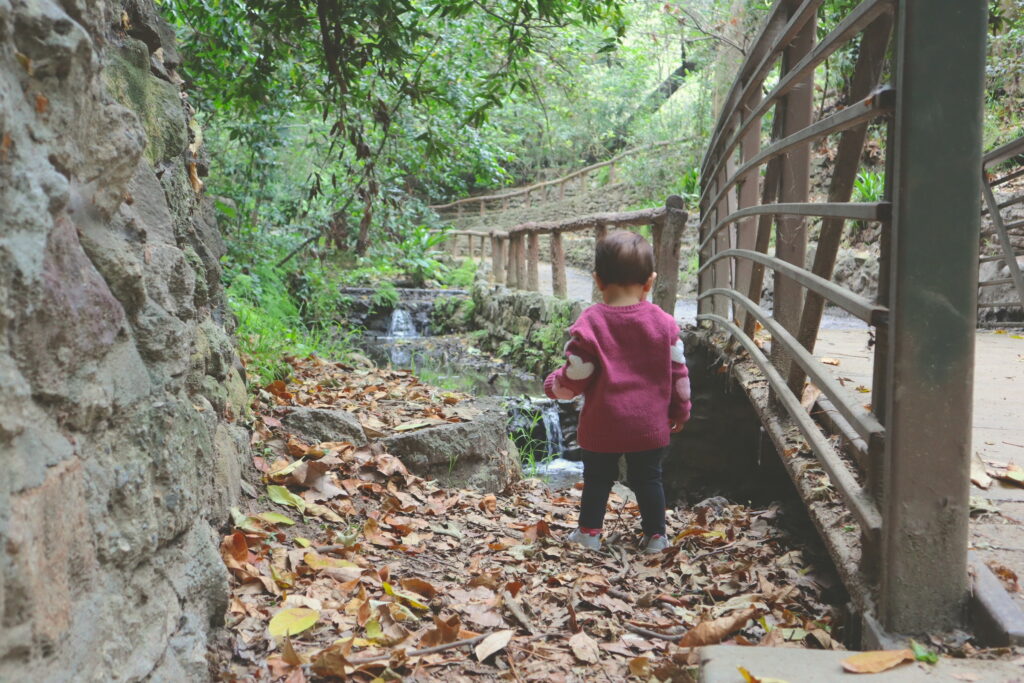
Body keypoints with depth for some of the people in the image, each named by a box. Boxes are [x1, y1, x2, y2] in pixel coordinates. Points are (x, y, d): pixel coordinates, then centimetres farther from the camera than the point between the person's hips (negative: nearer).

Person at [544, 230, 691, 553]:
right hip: (650, 426, 2)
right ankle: (655, 535, 22)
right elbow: (678, 373, 2)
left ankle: (589, 533, 24)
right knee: (648, 479, 16)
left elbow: (575, 378, -13)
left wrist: (553, 385, 8)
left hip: (602, 426, -2)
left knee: (597, 478, 15)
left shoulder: (590, 324, -14)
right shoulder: (664, 323, -4)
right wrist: (680, 411, 17)